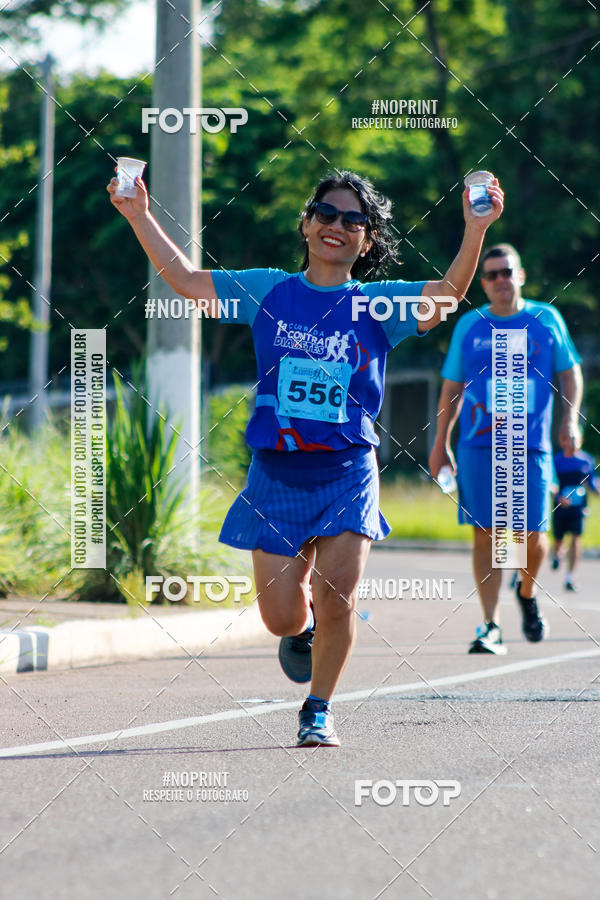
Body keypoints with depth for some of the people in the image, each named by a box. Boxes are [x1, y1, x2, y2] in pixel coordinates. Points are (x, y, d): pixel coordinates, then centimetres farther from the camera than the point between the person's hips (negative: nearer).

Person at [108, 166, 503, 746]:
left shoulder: (377, 304, 0)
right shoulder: (268, 290, 5)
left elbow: (448, 293, -14)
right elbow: (186, 280, 9)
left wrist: (475, 230, -27)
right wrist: (139, 216, 2)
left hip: (347, 474, -1)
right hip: (276, 474, 1)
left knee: (336, 598, -10)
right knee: (282, 616, -1)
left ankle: (318, 710, 14)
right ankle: (304, 624, 37)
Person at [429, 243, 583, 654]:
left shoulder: (546, 319, 7)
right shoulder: (469, 325, 9)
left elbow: (570, 371, 13)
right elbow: (452, 387, 15)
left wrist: (570, 419, 0)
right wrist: (441, 442, 13)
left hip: (530, 445, 0)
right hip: (478, 446, 1)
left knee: (532, 535, 0)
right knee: (486, 535, -5)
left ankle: (527, 593, 32)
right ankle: (492, 626, -5)